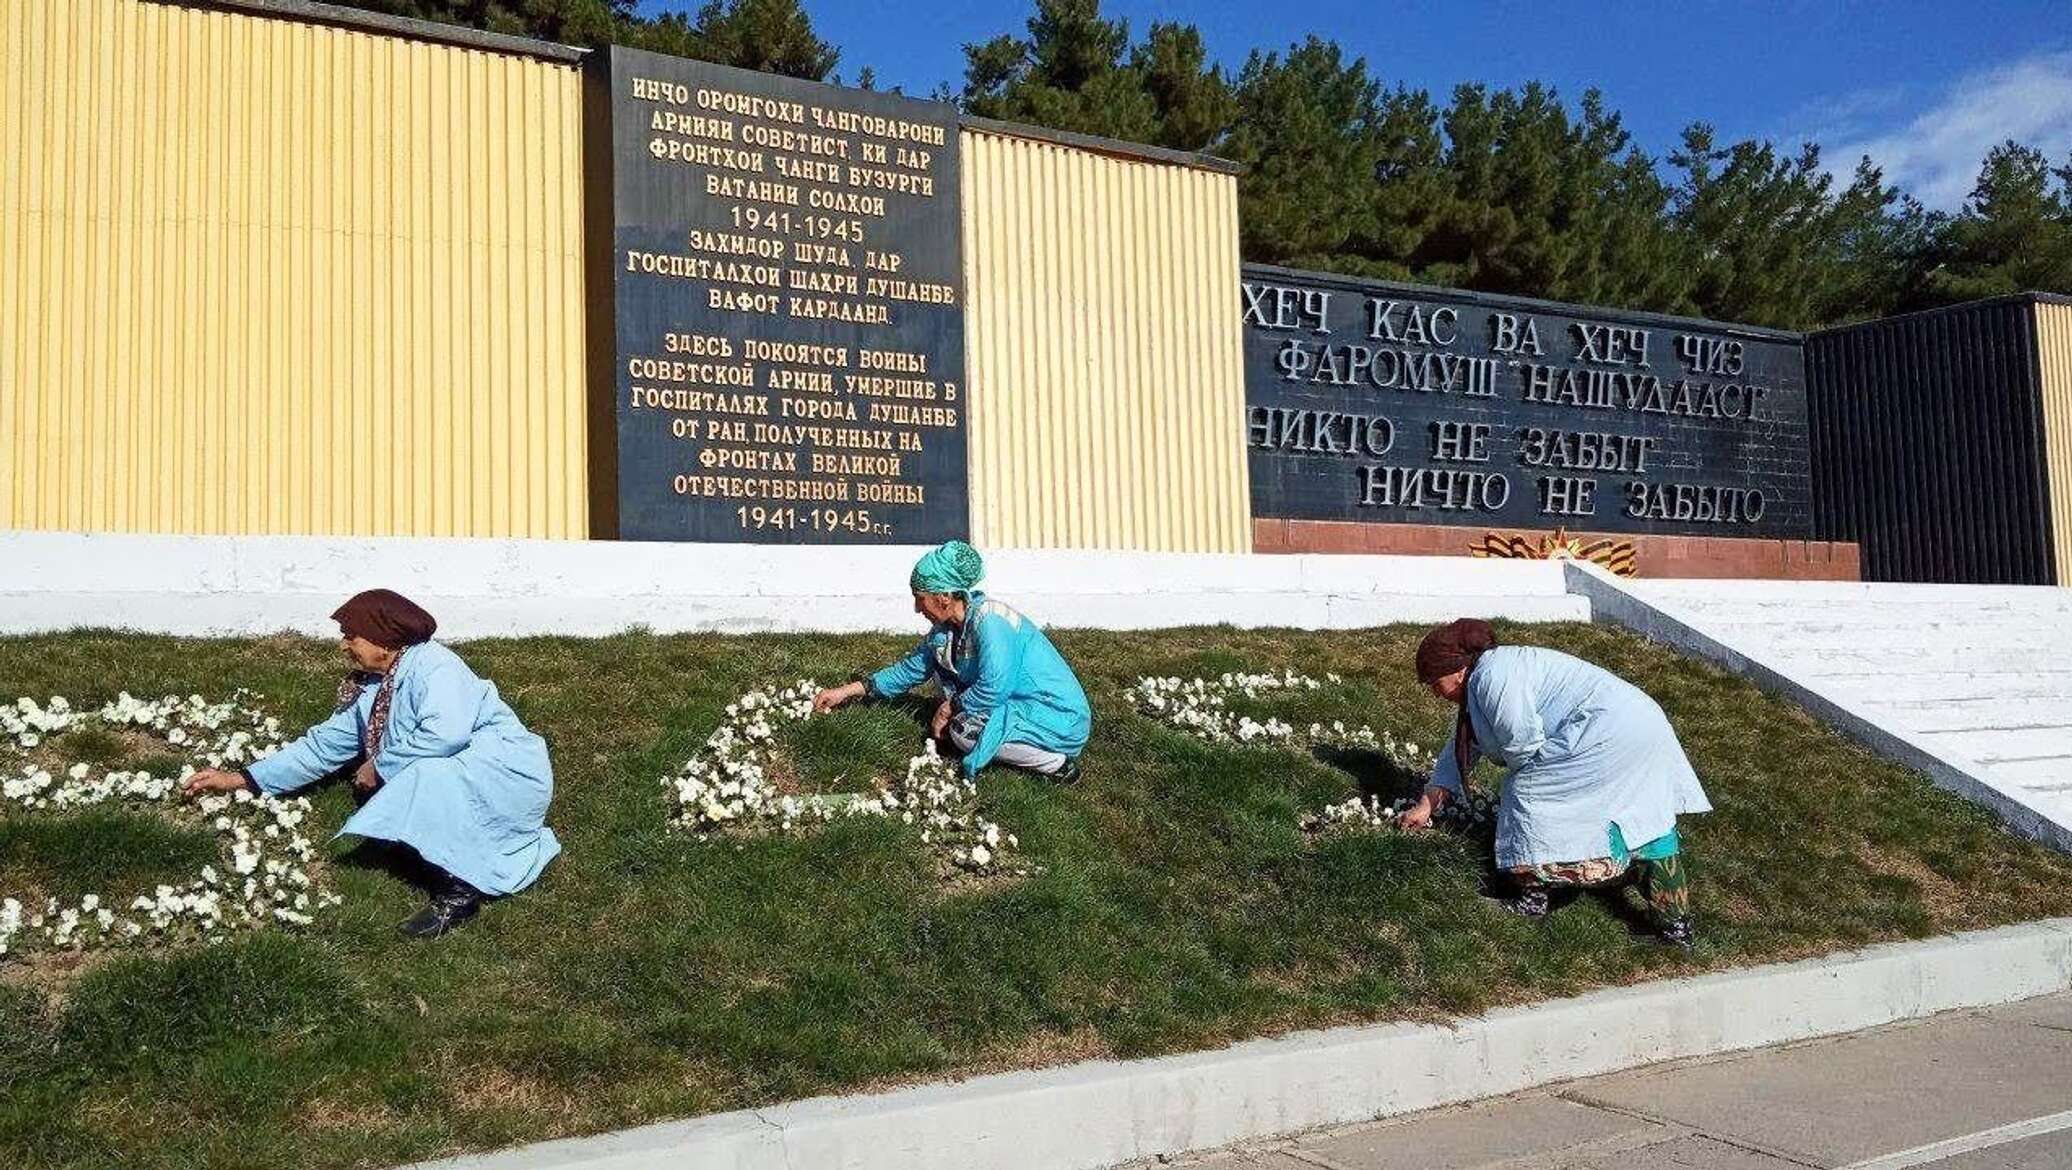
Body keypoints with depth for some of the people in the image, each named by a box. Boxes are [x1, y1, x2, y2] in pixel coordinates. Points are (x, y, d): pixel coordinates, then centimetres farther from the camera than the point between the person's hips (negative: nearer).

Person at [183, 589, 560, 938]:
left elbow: (445, 733, -34)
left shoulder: (433, 665, -19)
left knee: (427, 778, -33)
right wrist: (241, 779, 9)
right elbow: (323, 744, 13)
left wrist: (380, 767, -20)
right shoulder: (366, 691, 9)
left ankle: (459, 892, -21)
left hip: (508, 771, -9)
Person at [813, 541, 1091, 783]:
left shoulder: (989, 620, -24)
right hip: (1022, 703, 9)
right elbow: (912, 668, 12)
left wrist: (947, 709, -14)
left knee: (964, 730, -26)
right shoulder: (948, 626, 3)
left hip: (1063, 719, -9)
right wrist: (847, 691, 9)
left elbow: (992, 689, -30)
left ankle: (1057, 763, -11)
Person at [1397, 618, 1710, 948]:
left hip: (1608, 733, -11)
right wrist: (1427, 805, 28)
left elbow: (1523, 746, -18)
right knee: (1646, 825, 15)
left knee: (1529, 796, -4)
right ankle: (1675, 924, 21)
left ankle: (1533, 896, 5)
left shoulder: (1493, 677, -15)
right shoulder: (1479, 687, 18)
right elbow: (1459, 749, 26)